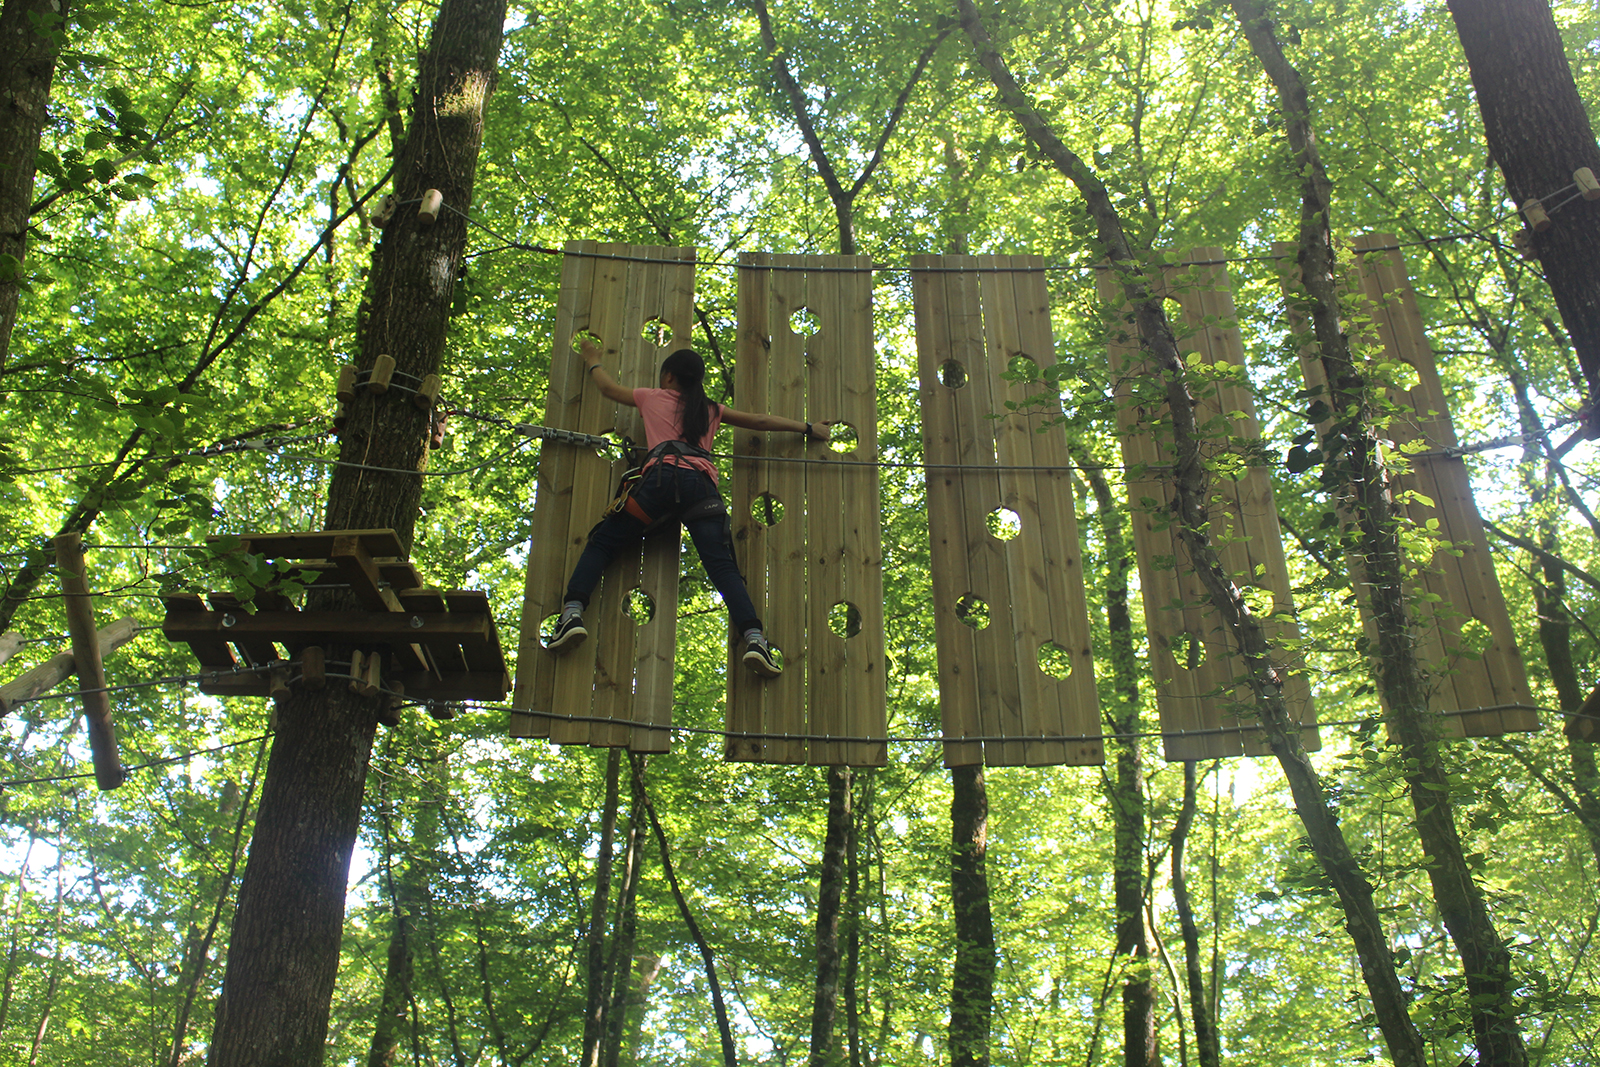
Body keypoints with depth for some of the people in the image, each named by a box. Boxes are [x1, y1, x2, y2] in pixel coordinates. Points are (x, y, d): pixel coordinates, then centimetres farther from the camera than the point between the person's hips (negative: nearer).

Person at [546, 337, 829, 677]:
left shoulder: (654, 397, 27)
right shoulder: (711, 410, 31)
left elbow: (609, 388, 42)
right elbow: (759, 420, 36)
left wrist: (592, 361, 62)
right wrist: (808, 428, 47)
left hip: (662, 474, -2)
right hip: (702, 482, 2)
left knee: (602, 544, 7)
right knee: (722, 565, -9)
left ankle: (572, 614, -13)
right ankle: (754, 639, -27)